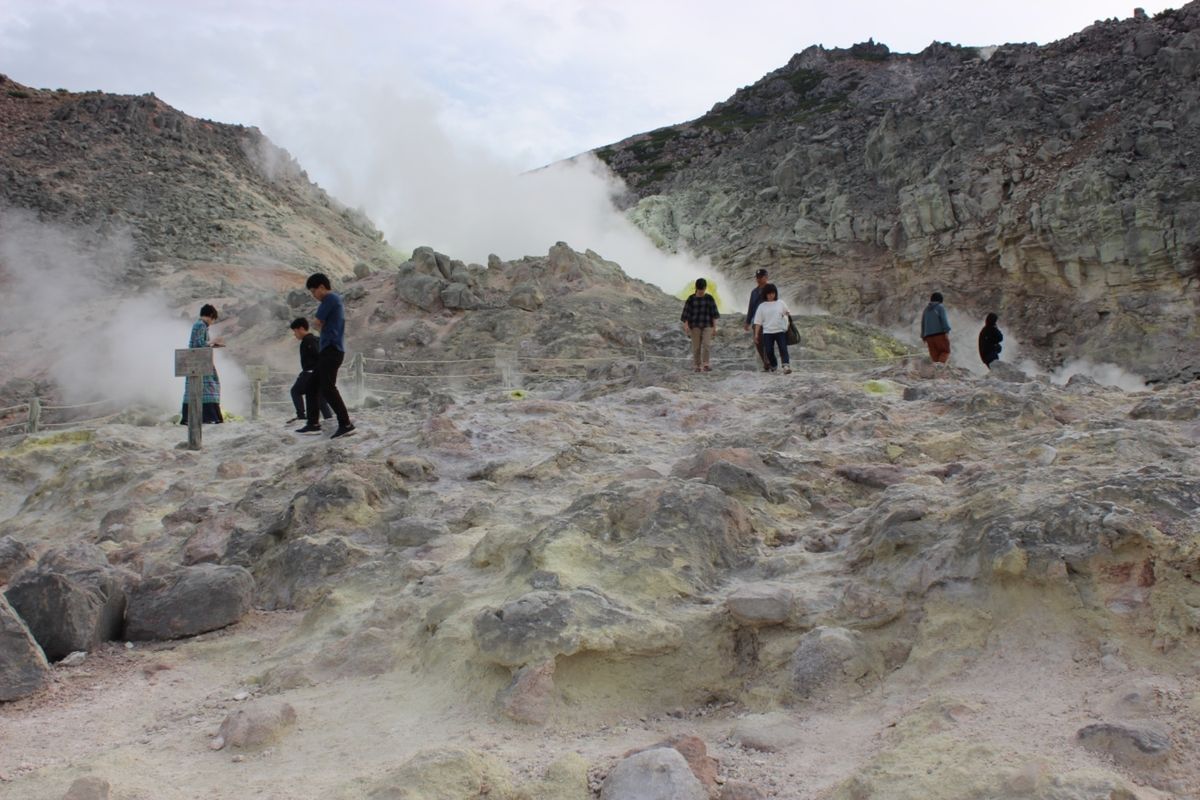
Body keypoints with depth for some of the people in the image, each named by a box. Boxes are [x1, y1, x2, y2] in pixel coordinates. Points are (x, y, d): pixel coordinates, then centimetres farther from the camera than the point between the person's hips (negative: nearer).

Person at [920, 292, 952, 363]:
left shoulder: (926, 309, 18)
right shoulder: (940, 307, 2)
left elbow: (923, 324, 16)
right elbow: (944, 320, -11)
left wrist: (924, 338, 18)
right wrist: (946, 332, -16)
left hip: (929, 336, 5)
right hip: (940, 334, -5)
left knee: (935, 355, 6)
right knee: (945, 351, 3)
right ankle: (941, 362, -23)